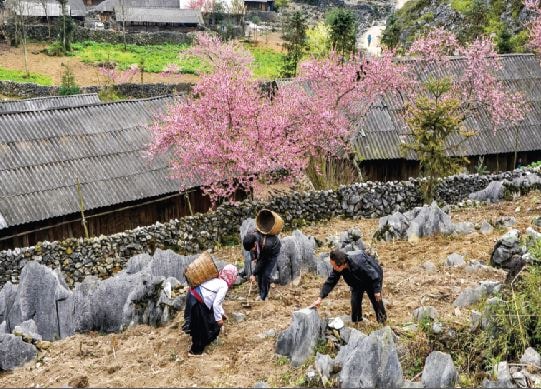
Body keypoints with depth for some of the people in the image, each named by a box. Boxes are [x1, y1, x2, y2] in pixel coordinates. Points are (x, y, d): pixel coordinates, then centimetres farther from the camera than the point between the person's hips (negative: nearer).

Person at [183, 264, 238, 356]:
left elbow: (217, 300, 25)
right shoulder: (224, 286, -12)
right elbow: (216, 304, -17)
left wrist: (222, 313, 30)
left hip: (193, 294, 9)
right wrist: (219, 318, -6)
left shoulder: (217, 280, 15)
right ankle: (196, 350, 23)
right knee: (201, 327, 9)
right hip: (197, 302, -9)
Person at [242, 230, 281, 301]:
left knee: (266, 274, -13)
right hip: (262, 252, 5)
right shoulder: (251, 238, -30)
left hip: (273, 251, -5)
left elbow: (262, 261, -31)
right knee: (259, 272, 0)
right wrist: (253, 257, -15)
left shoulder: (267, 245, -45)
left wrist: (254, 274, -24)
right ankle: (261, 294, 15)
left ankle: (264, 297, 0)